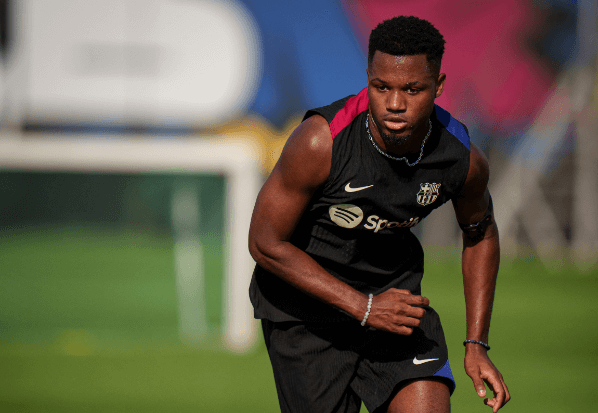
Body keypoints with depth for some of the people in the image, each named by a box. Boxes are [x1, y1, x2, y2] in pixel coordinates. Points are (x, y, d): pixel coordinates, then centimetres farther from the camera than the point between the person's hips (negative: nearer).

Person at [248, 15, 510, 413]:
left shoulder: (464, 159, -17)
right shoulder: (320, 141, -29)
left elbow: (481, 233, 6)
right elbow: (265, 243, -20)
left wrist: (477, 344, 2)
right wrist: (362, 307, -24)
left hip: (394, 287, 3)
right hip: (304, 302, -3)